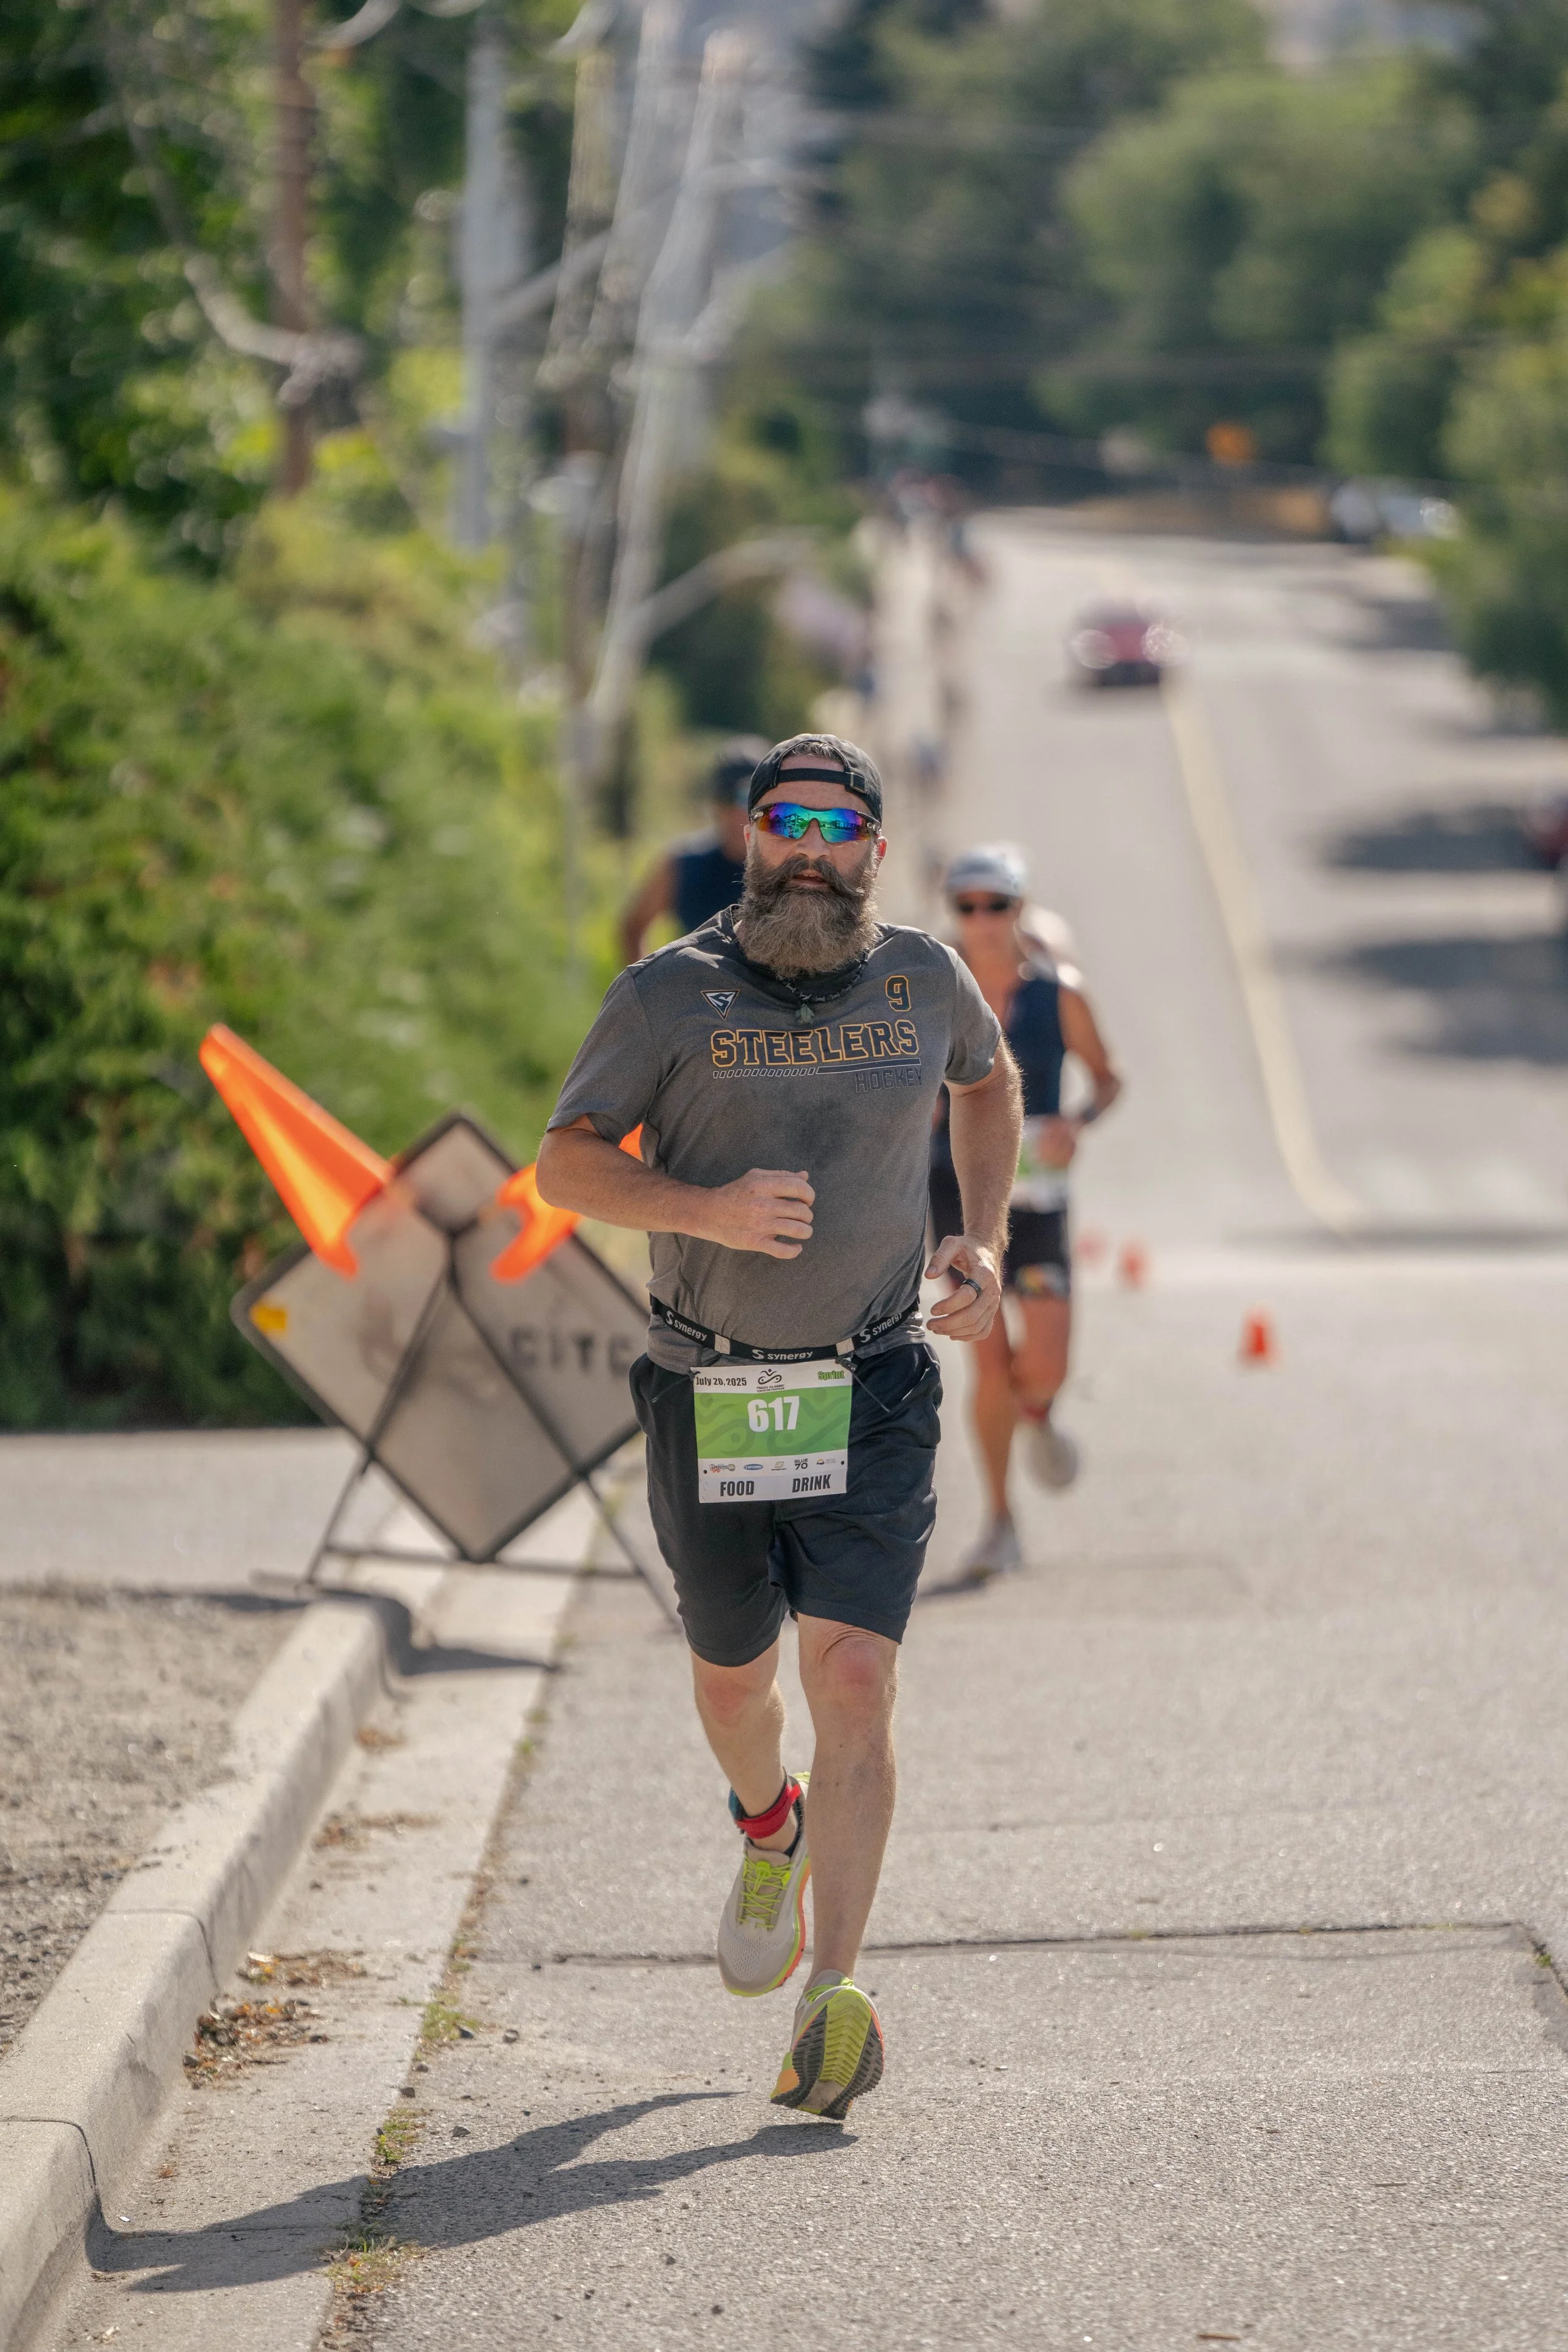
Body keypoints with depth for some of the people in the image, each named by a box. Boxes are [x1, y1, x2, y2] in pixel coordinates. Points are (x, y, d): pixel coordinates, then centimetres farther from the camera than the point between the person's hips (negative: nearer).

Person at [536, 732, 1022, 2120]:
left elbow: (990, 1078, 24)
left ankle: (835, 1998, -19)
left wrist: (984, 1238, 9)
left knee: (854, 1679, -15)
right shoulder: (670, 995, -5)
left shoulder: (924, 980, 2)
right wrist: (705, 1207, -23)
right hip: (709, 1400, 0)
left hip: (874, 1397, 0)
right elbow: (565, 1164, -5)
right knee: (733, 1681, 15)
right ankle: (771, 1828, 51)